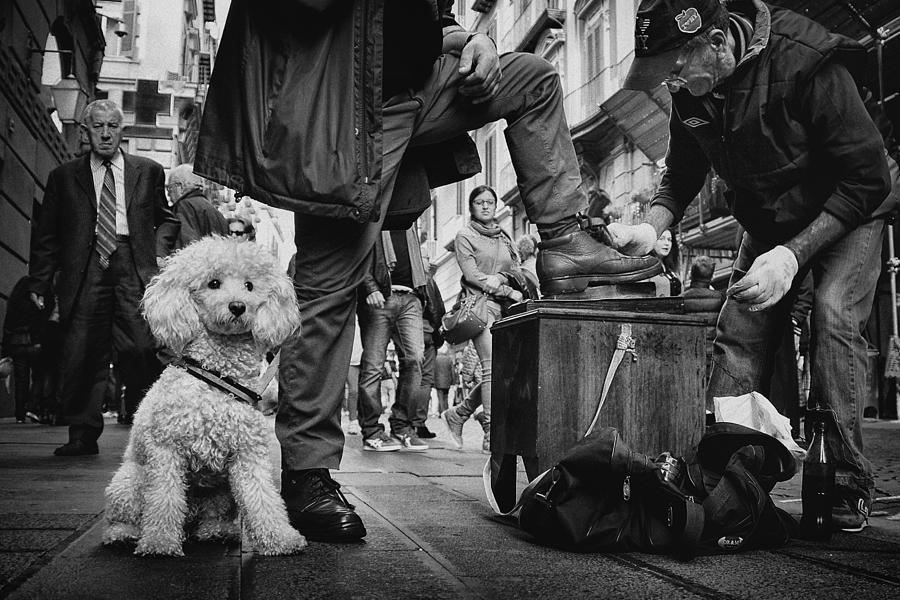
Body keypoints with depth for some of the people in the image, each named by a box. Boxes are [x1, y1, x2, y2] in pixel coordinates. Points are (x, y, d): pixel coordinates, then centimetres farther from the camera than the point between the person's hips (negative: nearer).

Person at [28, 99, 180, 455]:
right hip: (85, 270, 1)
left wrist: (160, 253, 2)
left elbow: (166, 219, 22)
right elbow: (47, 234, 15)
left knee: (141, 350, -11)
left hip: (135, 268, -1)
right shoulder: (64, 176, 17)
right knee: (81, 353, -4)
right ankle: (83, 435, 3)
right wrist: (40, 282, 7)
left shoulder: (148, 171, 18)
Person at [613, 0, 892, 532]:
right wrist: (651, 229, -19)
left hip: (848, 212, -5)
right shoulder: (691, 91, -13)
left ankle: (848, 483, -18)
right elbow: (681, 178, 2)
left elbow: (869, 177, -28)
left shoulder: (806, 65, -33)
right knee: (740, 330, -9)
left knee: (834, 313, -26)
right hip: (769, 222, 6)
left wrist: (793, 255, -34)